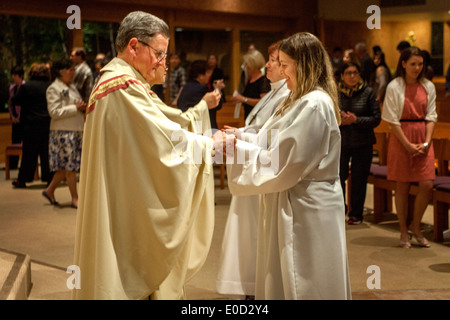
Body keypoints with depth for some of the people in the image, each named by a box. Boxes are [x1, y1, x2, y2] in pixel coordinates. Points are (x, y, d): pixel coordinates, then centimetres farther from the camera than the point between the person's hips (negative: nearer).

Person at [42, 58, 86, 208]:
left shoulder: (72, 87, 18)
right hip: (63, 132, -8)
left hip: (76, 130, 8)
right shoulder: (53, 89, -8)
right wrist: (75, 108, -17)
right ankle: (75, 199, 3)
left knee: (68, 166, 10)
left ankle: (50, 190, 24)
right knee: (69, 166, -4)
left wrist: (82, 107, 7)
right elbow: (54, 112, -16)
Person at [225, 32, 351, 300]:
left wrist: (238, 149, -12)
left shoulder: (314, 105, -19)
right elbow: (283, 151, 13)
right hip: (296, 204, 10)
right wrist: (241, 141, 4)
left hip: (307, 210, -10)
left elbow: (282, 164, -21)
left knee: (302, 287, 2)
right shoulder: (305, 100, 14)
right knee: (284, 281, 16)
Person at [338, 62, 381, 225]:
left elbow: (376, 118, -4)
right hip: (340, 142, 1)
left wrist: (356, 120, -15)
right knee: (338, 176, 0)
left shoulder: (368, 92, -2)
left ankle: (356, 214, 19)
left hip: (362, 143, -1)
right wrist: (338, 118, -12)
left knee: (359, 179, 5)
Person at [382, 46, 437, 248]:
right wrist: (408, 145, -11)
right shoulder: (394, 87, -4)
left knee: (427, 185, -5)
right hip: (401, 139, -3)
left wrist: (426, 142, -6)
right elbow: (393, 120, -6)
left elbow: (431, 117, 7)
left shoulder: (428, 87, 7)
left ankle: (415, 226, 16)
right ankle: (404, 232, 14)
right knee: (402, 186, 2)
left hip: (423, 139, 3)